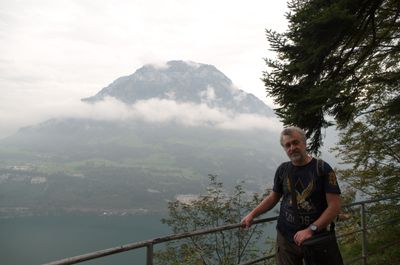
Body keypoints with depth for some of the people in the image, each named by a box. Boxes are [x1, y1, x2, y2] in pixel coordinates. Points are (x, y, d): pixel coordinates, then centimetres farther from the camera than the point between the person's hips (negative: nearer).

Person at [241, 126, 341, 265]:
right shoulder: (282, 170, 1)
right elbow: (273, 197, 13)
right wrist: (252, 214, 3)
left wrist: (311, 229, -20)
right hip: (285, 237, 2)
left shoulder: (322, 168, -9)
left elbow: (334, 206, -13)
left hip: (315, 237, -2)